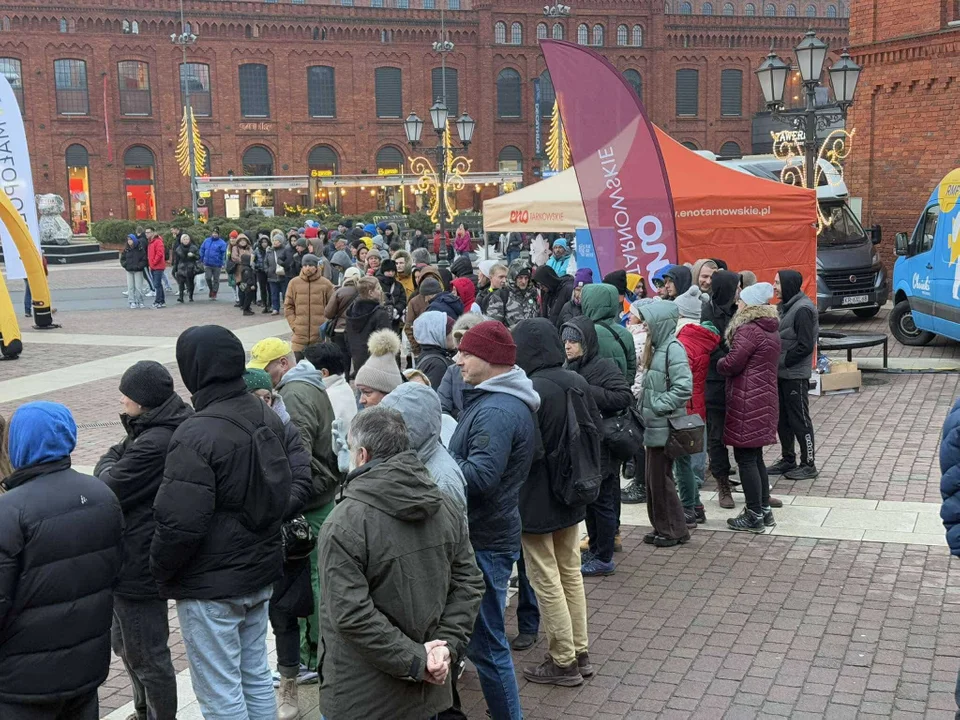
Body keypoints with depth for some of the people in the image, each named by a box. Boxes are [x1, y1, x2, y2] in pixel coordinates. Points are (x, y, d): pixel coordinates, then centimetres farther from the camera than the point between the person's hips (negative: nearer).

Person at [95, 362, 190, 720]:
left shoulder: (154, 443, -27)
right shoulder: (150, 432, 7)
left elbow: (107, 491, -22)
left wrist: (110, 459, -6)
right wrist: (116, 458, -7)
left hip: (137, 566, -11)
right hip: (132, 560, 11)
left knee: (147, 655, 5)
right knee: (125, 644, 26)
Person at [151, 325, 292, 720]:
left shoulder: (197, 436, -24)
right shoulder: (268, 418, 2)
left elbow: (180, 524, -24)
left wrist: (160, 569, -7)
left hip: (210, 585, -8)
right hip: (261, 572, 8)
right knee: (256, 678, 20)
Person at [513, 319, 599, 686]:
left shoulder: (531, 390, -24)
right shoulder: (577, 382, 0)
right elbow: (597, 431, 9)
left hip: (536, 500, -8)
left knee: (546, 581, 5)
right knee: (571, 573, 18)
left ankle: (564, 661, 14)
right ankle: (580, 653, 28)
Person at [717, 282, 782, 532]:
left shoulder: (748, 330, -16)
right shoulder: (771, 330, 15)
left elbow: (732, 364, -19)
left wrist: (719, 364, 2)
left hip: (747, 403, -10)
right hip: (765, 399, 10)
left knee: (746, 458, -3)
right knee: (755, 457, 17)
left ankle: (754, 516, 1)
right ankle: (765, 510, 23)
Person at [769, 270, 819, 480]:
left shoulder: (803, 309, -16)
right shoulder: (784, 306, 11)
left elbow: (805, 346, -20)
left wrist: (781, 361, -18)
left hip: (795, 375, -9)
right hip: (781, 373, 9)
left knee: (799, 419, -1)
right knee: (782, 418, 14)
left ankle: (809, 464, 9)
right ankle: (787, 460, 26)